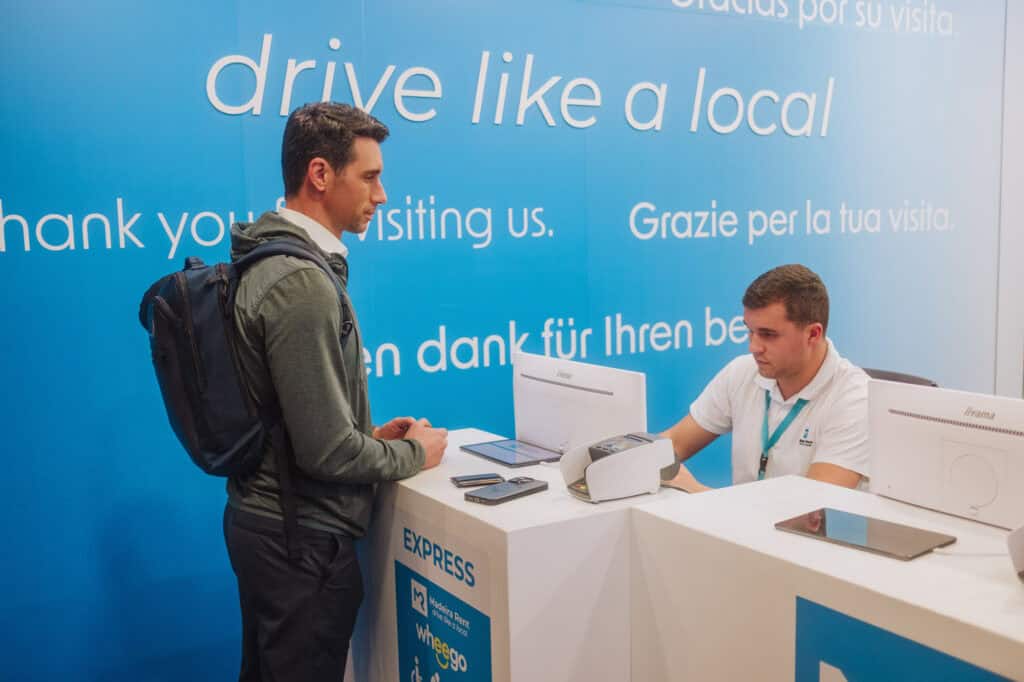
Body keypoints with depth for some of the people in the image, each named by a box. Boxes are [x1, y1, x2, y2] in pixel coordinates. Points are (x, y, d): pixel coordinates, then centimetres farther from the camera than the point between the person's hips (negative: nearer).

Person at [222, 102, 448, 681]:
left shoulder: (272, 260, 7)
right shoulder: (302, 283, -24)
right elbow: (327, 452, -25)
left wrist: (371, 434, 8)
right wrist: (415, 453, -9)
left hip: (262, 520, 10)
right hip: (303, 539, -10)